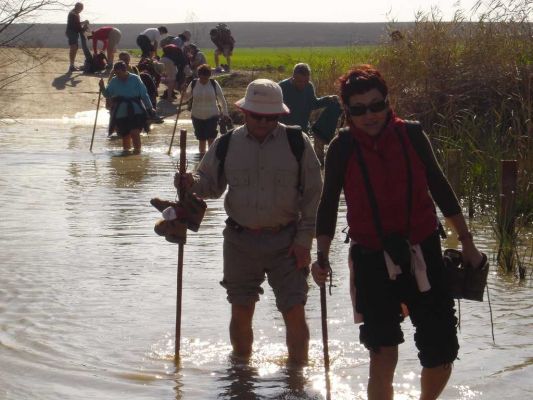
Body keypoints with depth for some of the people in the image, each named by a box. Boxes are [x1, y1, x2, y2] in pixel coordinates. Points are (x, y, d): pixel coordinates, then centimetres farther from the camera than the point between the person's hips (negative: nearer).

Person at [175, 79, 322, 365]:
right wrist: (191, 183, -11)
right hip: (240, 242, 2)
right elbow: (211, 184, 13)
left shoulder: (297, 143, -3)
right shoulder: (226, 144, 2)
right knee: (240, 312, 9)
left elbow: (313, 195, 0)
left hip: (285, 241, -2)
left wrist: (303, 240, -5)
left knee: (295, 313, -4)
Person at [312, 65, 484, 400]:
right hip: (373, 262, -1)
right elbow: (329, 204, 4)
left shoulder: (411, 136, -3)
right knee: (383, 359, -6)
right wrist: (322, 257, -5)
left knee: (441, 357, 4)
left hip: (424, 256, 2)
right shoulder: (343, 148, -6)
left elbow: (440, 188, 8)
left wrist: (467, 243, 12)